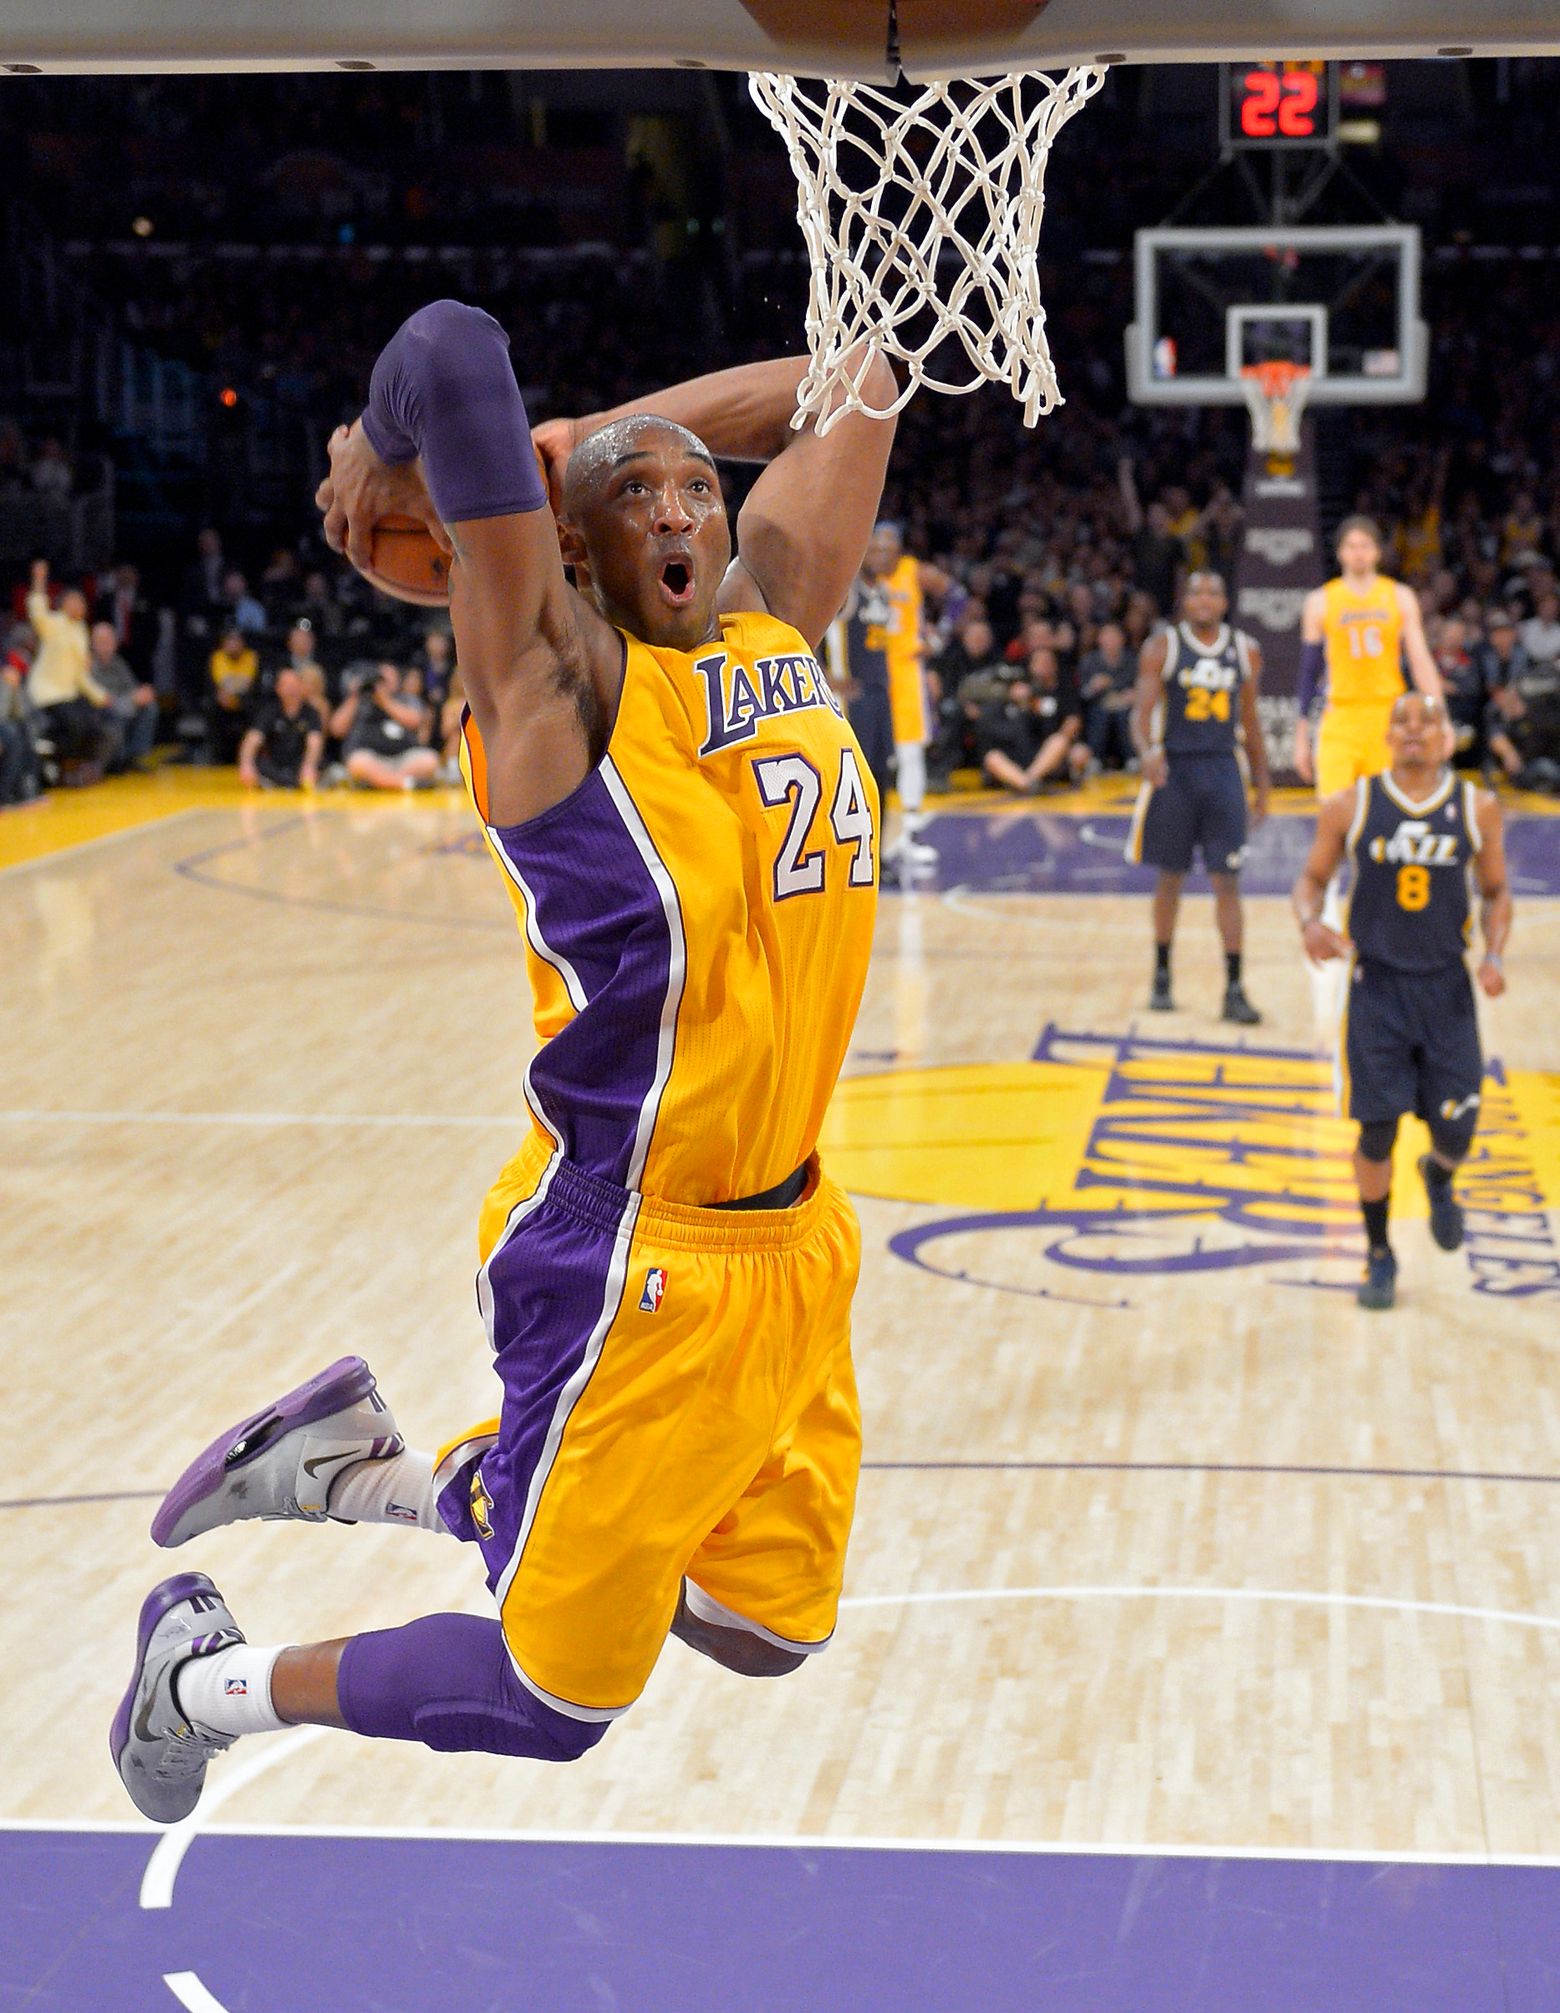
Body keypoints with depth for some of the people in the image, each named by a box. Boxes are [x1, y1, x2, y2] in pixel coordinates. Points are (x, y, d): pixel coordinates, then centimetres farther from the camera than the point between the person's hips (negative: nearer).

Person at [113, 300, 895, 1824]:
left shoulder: (779, 620, 6)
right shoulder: (560, 677, -16)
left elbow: (853, 385, 14)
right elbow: (450, 350, -28)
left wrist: (599, 428, 9)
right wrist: (384, 470, -8)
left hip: (793, 1239, 8)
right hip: (631, 1267, -8)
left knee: (771, 1626, 18)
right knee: (553, 1695, 3)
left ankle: (370, 1475, 29)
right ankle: (204, 1674, 27)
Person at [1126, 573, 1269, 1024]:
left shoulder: (1246, 651, 7)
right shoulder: (1161, 648, -2)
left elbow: (1250, 722, 14)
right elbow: (1143, 710, -9)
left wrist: (1262, 787, 13)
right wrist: (1147, 751, -30)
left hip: (1224, 770, 1)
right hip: (1174, 768, -1)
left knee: (1227, 881, -4)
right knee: (1171, 877, 8)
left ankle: (1234, 990, -4)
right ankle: (1161, 977, 23)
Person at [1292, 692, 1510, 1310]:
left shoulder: (1476, 808, -2)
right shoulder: (1350, 807, -4)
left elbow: (1495, 892, 9)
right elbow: (1312, 877, 6)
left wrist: (1494, 956, -8)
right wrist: (1310, 922, -16)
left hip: (1447, 987, 1)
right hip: (1376, 985, -1)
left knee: (1455, 1130, -2)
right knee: (1376, 1131, -2)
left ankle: (1439, 1179, 37)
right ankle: (1379, 1256, 19)